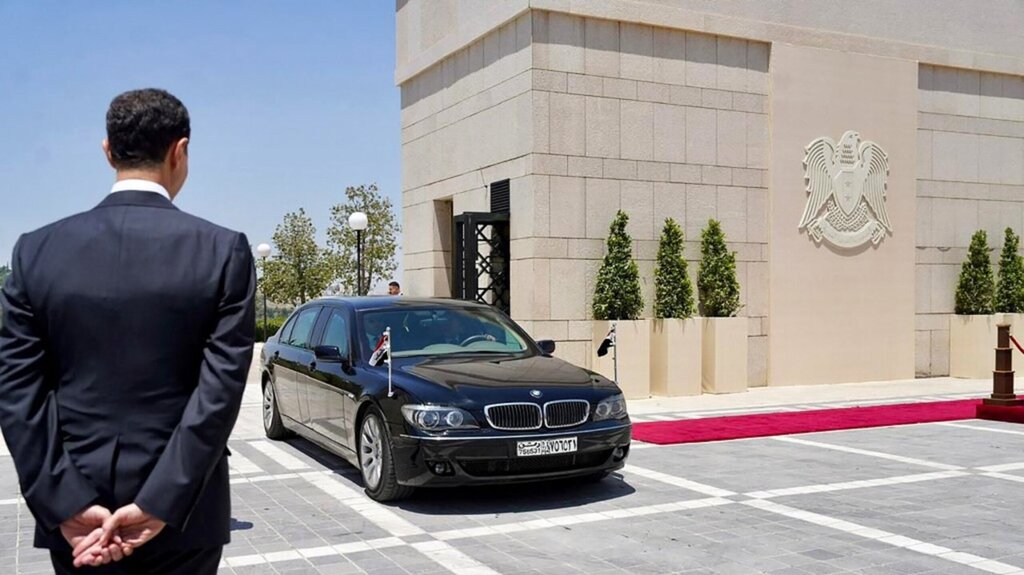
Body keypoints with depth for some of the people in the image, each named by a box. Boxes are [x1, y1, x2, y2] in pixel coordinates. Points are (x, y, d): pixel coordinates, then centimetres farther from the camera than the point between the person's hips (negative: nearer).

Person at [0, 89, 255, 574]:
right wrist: (157, 507, -14)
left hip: (74, 515, 2)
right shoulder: (224, 250, -8)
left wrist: (66, 504, -8)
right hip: (181, 515, -1)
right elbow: (220, 390, -15)